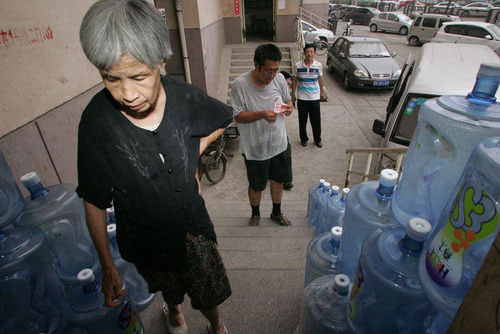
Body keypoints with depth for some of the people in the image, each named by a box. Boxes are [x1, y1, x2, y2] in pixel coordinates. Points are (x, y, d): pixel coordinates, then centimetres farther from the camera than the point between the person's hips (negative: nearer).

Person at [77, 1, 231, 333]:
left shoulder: (185, 96, -21)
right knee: (168, 285, 30)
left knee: (209, 293, 20)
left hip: (193, 223, 1)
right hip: (145, 237, 0)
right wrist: (108, 267, -8)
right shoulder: (97, 122, -24)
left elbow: (221, 122, 2)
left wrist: (190, 161, -6)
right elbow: (94, 203, -13)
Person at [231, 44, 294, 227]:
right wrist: (261, 114, -31)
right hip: (254, 148, -4)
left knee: (278, 180, 19)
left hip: (280, 143, 4)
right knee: (256, 186, 14)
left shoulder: (279, 79, -5)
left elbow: (288, 101, 9)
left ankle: (277, 212, 44)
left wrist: (288, 107, -16)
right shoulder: (240, 83, -18)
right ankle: (255, 214, 43)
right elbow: (238, 115, -15)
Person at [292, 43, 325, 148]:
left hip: (315, 97, 1)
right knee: (302, 121, 9)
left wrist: (321, 92, 19)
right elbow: (294, 80, 4)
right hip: (302, 98, -1)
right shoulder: (298, 65, -5)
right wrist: (293, 94, 6)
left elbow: (320, 79, 12)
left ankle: (317, 139, 26)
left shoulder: (318, 65, -2)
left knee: (316, 121, 7)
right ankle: (304, 139, 29)